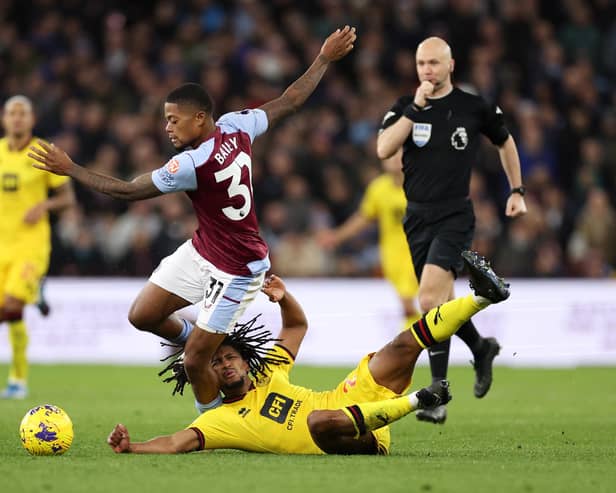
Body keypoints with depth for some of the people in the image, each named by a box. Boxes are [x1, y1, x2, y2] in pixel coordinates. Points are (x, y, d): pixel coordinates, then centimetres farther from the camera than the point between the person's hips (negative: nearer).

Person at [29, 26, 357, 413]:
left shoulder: (192, 165, -30)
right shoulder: (236, 127, -9)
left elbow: (127, 191, -22)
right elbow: (290, 101, 4)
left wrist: (70, 169, -15)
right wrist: (325, 59, 17)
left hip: (235, 272, -9)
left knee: (194, 363, -3)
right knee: (142, 316, 9)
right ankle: (192, 336, 36)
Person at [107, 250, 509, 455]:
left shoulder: (268, 373, 17)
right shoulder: (219, 421, 0)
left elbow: (297, 325, 26)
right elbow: (177, 443, -15)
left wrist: (283, 298, 4)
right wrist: (130, 448, -31)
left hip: (352, 400, 7)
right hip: (346, 440, -7)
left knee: (404, 345, -1)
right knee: (319, 419, -42)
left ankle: (481, 297, 3)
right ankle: (413, 402, -30)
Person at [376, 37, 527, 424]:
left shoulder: (475, 108, -2)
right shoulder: (405, 107, 3)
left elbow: (505, 142, 16)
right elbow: (383, 149, -14)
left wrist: (517, 191, 16)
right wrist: (415, 108, -19)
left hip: (455, 215, -5)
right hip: (417, 215, 5)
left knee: (431, 299, -20)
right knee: (442, 304, 14)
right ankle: (482, 348, 44)